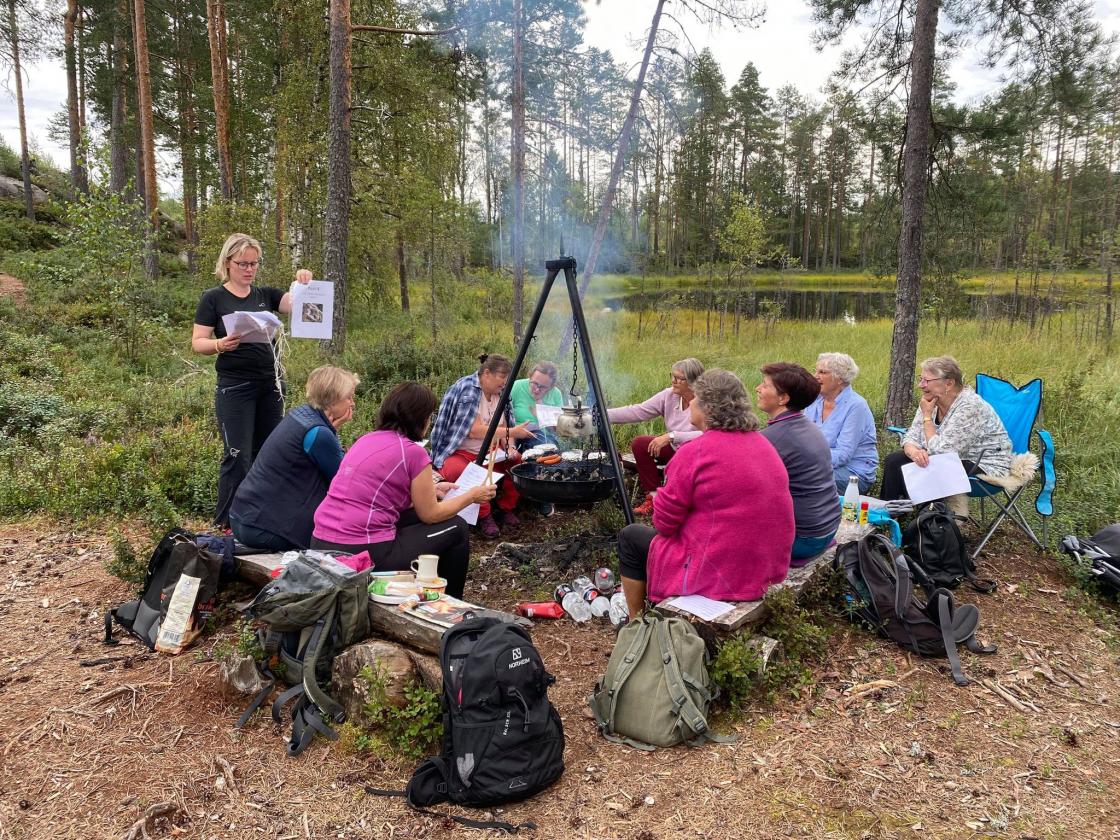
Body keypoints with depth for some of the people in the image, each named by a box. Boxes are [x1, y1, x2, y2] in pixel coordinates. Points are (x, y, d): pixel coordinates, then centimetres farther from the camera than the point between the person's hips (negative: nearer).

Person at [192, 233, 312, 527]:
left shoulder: (266, 295, 10)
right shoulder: (213, 298, -1)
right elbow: (197, 342, -4)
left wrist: (305, 285, -20)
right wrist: (220, 344, -23)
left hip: (270, 384, 5)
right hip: (234, 387, -4)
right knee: (238, 456, -5)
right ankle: (226, 524, 6)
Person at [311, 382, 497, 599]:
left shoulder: (366, 439, 12)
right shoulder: (413, 452, -9)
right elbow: (430, 515, 1)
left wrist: (429, 490, 33)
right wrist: (472, 495, 15)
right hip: (363, 554, -8)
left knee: (413, 516, 26)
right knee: (456, 528, 10)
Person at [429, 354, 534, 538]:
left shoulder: (500, 393, 5)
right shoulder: (467, 388, -18)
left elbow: (503, 428, 7)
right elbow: (474, 431, -27)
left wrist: (509, 448, -13)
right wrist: (512, 432, -27)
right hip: (458, 453, -7)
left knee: (519, 462, -15)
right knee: (462, 472, -37)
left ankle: (507, 508, 6)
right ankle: (484, 516, -15)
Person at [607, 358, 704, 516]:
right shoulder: (669, 395, -8)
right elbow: (637, 411, -12)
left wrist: (672, 436, -41)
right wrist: (603, 414, -22)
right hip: (674, 449, 5)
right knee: (640, 443, -16)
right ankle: (653, 496, -4)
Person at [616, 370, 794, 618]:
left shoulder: (696, 452, -20)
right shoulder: (763, 444, 4)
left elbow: (664, 523, -12)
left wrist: (661, 498, 9)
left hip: (718, 576, -8)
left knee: (630, 536, 15)